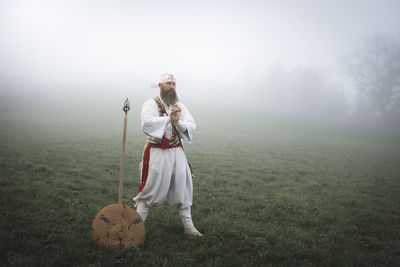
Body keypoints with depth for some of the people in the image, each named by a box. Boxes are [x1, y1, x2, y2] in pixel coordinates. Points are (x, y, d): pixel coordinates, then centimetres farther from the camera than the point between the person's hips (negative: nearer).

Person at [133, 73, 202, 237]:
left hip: (177, 152, 4)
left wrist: (177, 121, -18)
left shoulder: (180, 107, 11)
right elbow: (147, 124, -21)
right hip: (156, 152, -4)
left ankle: (188, 225, 21)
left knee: (182, 188, 8)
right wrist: (169, 118, -15)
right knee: (150, 189, -2)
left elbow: (191, 128, 0)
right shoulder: (150, 104, -2)